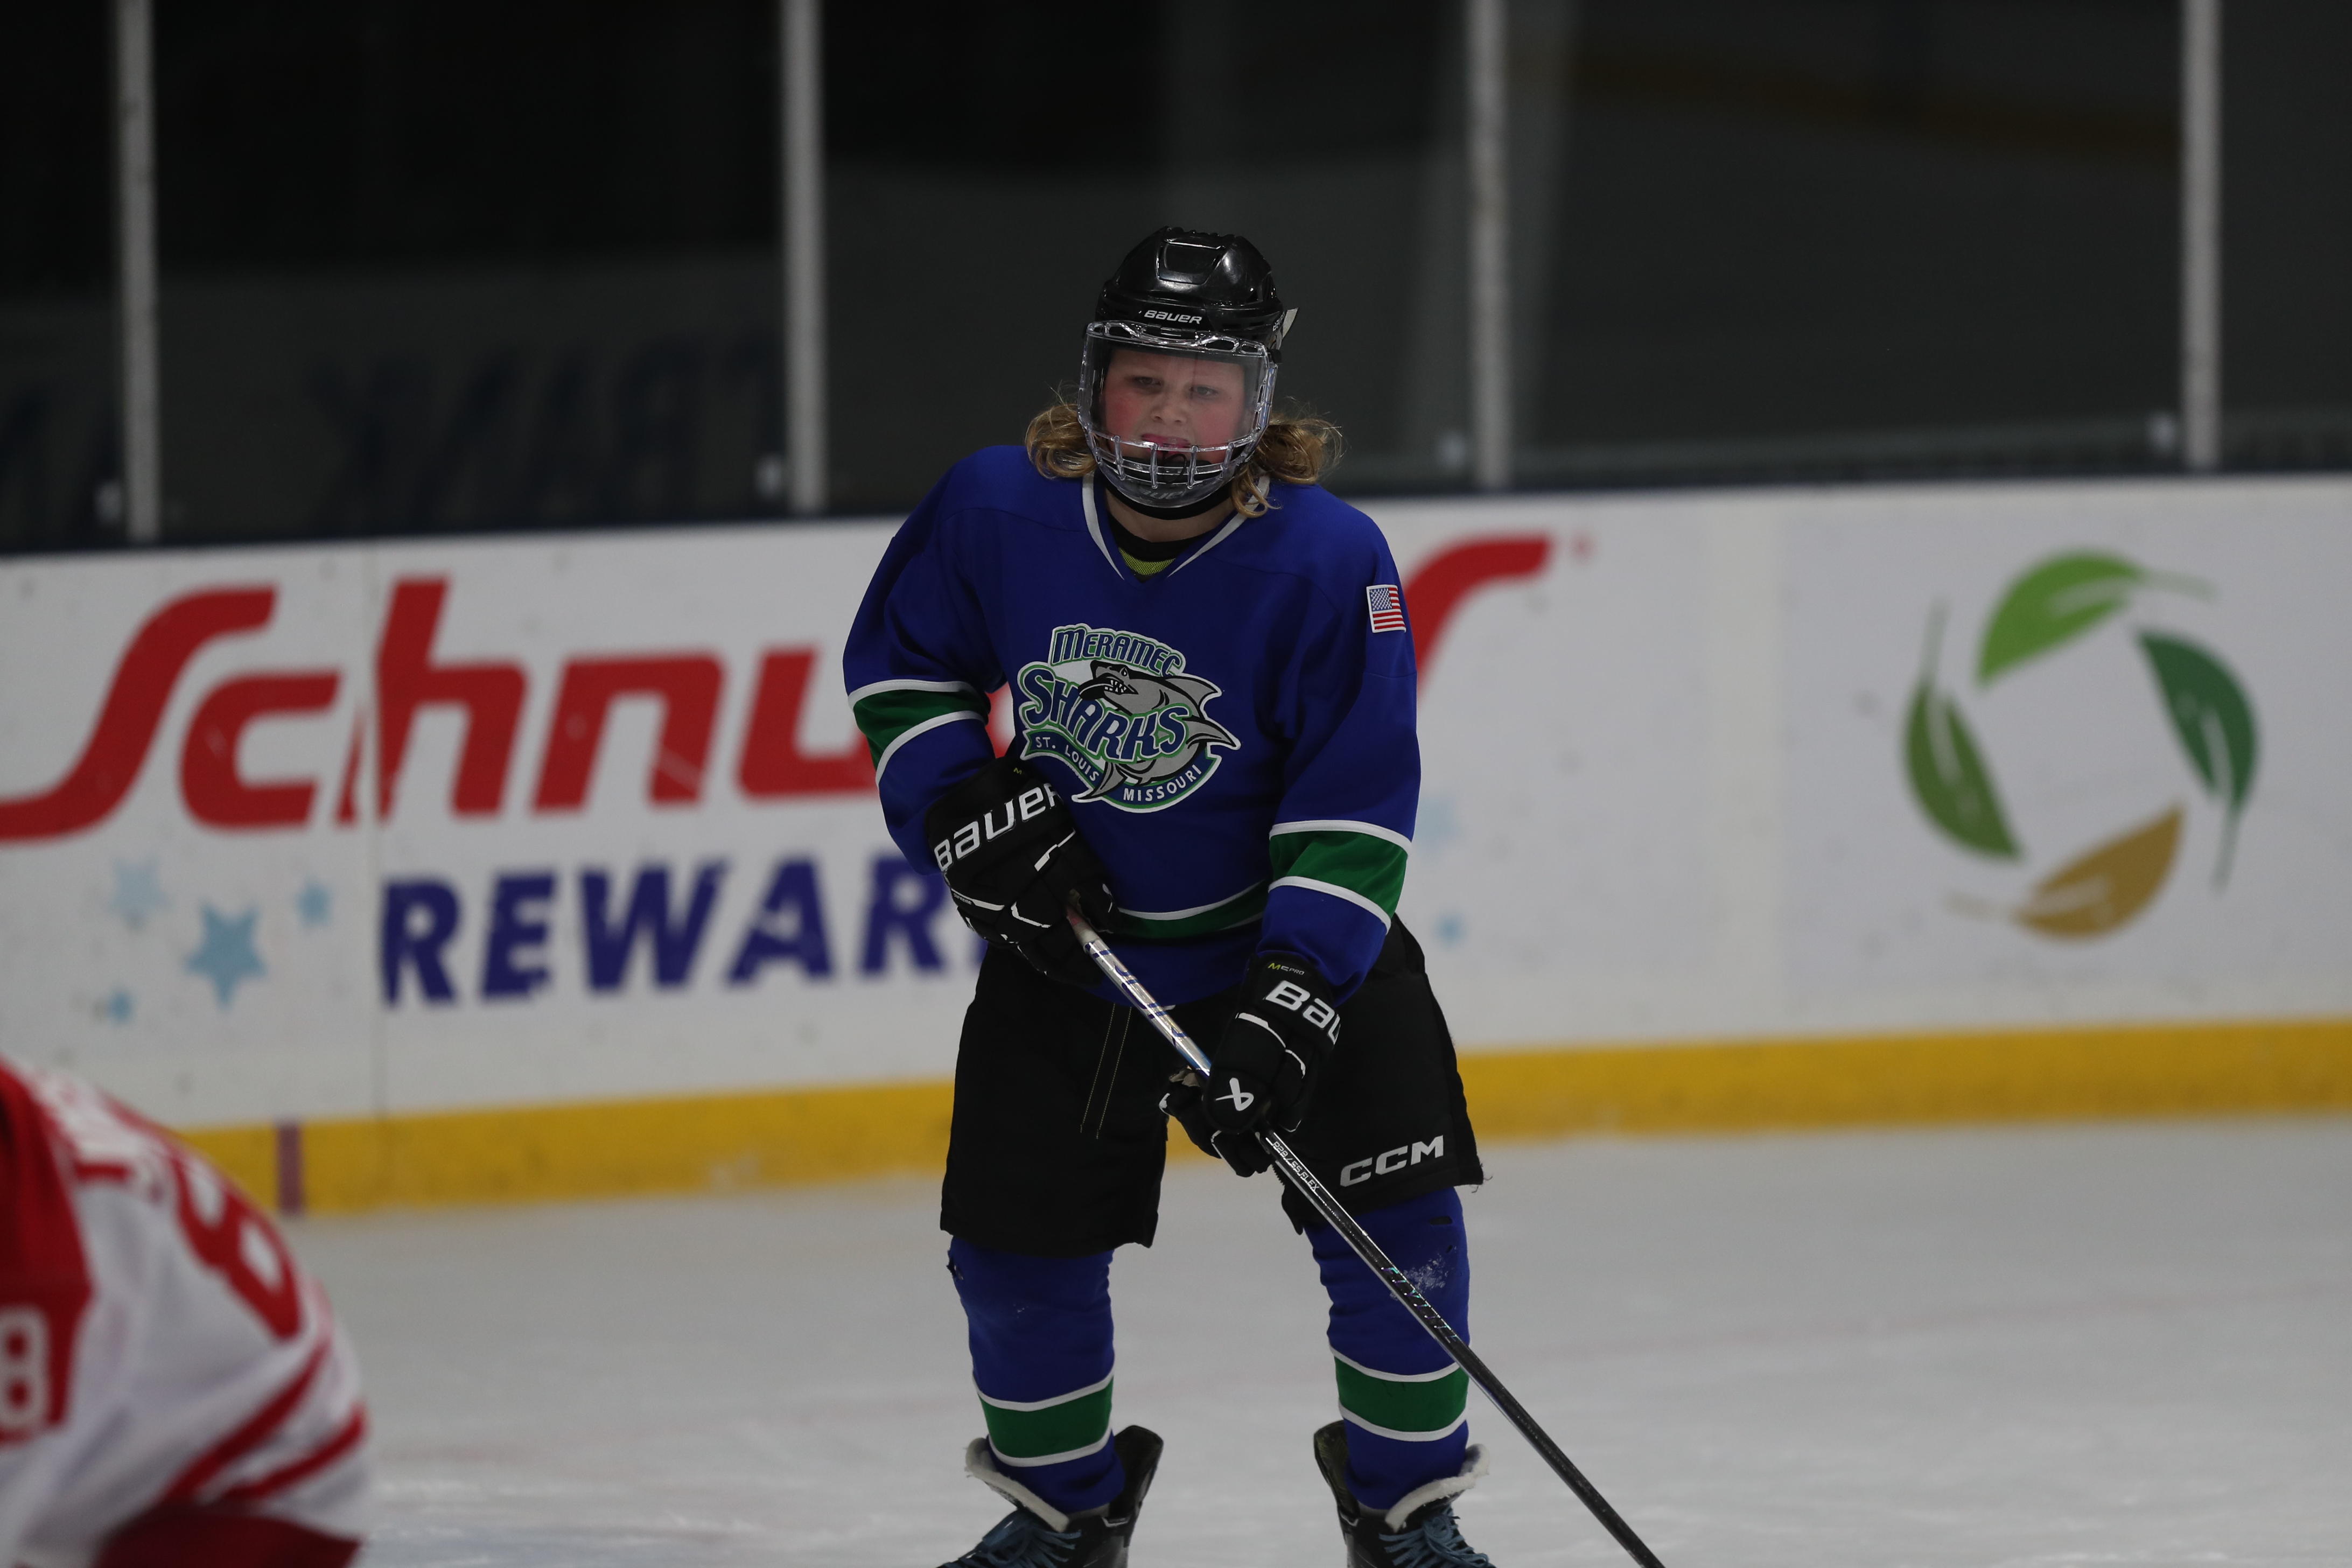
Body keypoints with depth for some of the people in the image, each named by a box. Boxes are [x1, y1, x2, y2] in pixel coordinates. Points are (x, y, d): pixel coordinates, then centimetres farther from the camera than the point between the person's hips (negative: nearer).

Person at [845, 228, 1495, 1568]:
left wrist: (1287, 1008, -30)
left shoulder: (1326, 559, -23)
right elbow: (899, 665, 4)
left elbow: (1357, 811, -23)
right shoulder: (996, 511, -15)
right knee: (1017, 1239, 2)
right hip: (1066, 940, 2)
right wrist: (967, 810, -12)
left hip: (1293, 935, -2)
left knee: (1395, 1221, -11)